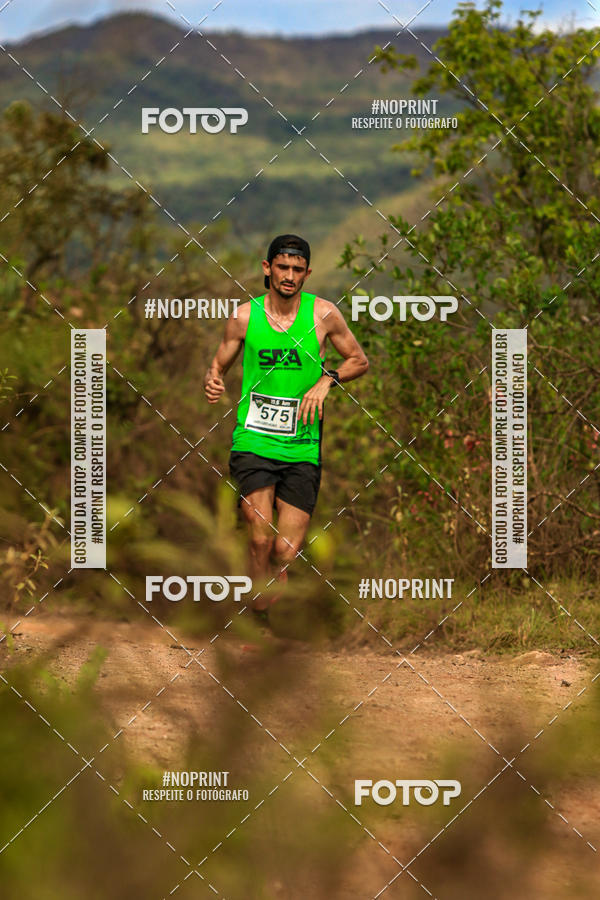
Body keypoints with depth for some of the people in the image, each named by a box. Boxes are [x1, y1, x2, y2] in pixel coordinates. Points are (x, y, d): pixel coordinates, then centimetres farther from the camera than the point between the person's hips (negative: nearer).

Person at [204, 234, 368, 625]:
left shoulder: (323, 314, 1)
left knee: (286, 552, -3)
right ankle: (259, 624, -4)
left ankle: (269, 613, 21)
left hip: (303, 448, 1)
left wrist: (328, 380, -7)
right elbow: (220, 364, 14)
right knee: (261, 539, -18)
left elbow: (360, 360, 12)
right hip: (253, 442, -1)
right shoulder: (245, 316, 2)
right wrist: (213, 382, -10)